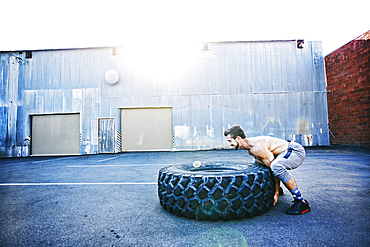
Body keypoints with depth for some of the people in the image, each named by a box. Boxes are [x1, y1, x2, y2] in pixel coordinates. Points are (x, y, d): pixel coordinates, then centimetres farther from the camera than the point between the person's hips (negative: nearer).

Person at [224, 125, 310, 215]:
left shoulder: (257, 146, -27)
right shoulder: (249, 148, 3)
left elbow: (275, 168, -26)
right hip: (288, 153, 10)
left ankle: (301, 202, -25)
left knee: (276, 166, -39)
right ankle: (278, 188, 32)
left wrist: (276, 192, -20)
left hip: (297, 151, -10)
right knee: (257, 161, 22)